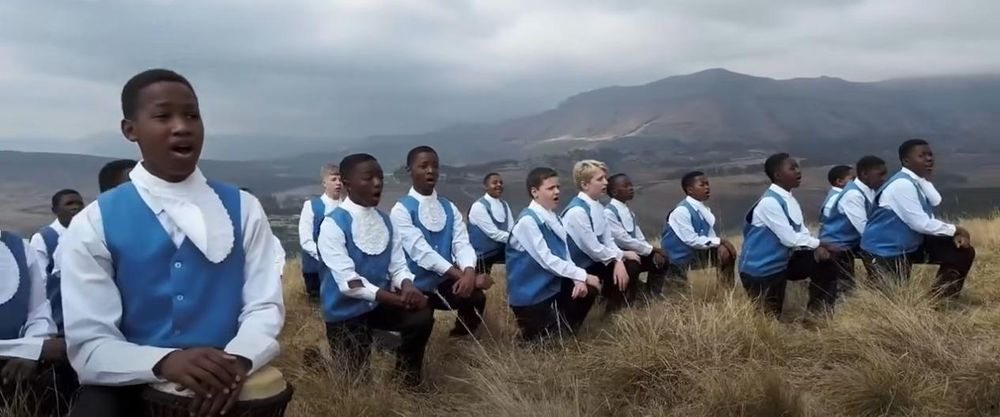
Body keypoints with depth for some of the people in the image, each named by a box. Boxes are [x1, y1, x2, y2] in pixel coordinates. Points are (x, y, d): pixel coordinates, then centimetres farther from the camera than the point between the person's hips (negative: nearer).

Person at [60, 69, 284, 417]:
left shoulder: (244, 209, 3)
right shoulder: (93, 224, -2)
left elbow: (265, 307, 0)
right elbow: (88, 346, -6)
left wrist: (238, 359, -20)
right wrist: (164, 361, -24)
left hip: (224, 385, 1)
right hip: (131, 388, -1)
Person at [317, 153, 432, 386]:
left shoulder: (386, 222, 3)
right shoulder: (333, 224, -18)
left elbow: (398, 267, 0)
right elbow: (348, 282, -24)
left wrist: (407, 286, -25)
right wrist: (395, 298, -30)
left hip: (379, 304, 5)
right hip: (346, 311, -5)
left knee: (422, 316, -19)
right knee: (359, 380, -3)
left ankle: (407, 379, 7)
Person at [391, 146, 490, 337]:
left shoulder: (449, 208, 7)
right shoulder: (401, 210, -10)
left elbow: (462, 243, -6)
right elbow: (421, 252, -20)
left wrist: (469, 273, -28)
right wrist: (462, 276, -28)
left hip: (445, 282, 4)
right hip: (417, 285, -3)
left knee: (476, 297, -19)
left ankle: (459, 341, 8)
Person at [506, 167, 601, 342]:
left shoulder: (554, 218, 3)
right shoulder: (528, 220, -22)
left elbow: (565, 255, 3)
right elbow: (546, 260, -25)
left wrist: (578, 280, -15)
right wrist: (583, 276, -21)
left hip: (552, 285, 8)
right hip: (530, 294, -8)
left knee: (590, 289, 0)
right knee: (544, 340, -5)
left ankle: (565, 330, 19)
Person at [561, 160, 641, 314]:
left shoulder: (598, 207, 3)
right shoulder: (577, 211, -26)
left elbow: (608, 239, 1)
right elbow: (593, 248, -23)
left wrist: (618, 260, -17)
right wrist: (620, 255, -9)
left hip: (595, 261, 9)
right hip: (579, 270, -9)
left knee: (631, 265, 2)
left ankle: (620, 309, 18)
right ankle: (613, 311, 11)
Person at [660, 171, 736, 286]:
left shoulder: (704, 209, -1)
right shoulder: (681, 211, -25)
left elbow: (710, 235, -1)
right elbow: (692, 240, -27)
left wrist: (720, 244, -22)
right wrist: (719, 241, -22)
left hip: (696, 253, 7)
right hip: (680, 258, -7)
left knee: (725, 252, -10)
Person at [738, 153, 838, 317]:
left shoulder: (790, 200, 4)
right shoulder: (770, 201, -24)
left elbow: (801, 231, 4)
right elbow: (789, 238, -25)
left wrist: (817, 247, -15)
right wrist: (819, 244, -13)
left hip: (781, 263, 8)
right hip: (760, 270, -8)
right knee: (771, 316, 0)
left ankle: (819, 313, 16)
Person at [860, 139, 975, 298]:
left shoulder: (919, 180, 2)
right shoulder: (902, 184, -27)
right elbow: (920, 223, -26)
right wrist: (955, 230, -15)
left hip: (911, 245, 10)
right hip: (884, 253, -9)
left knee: (962, 252, 7)